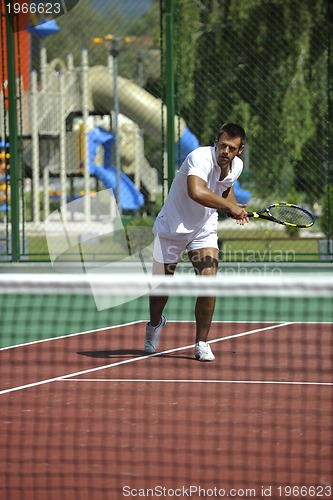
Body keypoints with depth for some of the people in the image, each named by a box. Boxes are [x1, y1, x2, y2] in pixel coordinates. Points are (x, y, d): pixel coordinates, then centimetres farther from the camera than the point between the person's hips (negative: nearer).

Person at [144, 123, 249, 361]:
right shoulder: (200, 158, -30)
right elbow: (197, 192, -48)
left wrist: (236, 209, 0)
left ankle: (202, 343, -1)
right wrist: (229, 206, -44)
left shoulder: (237, 166, -6)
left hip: (205, 230, 4)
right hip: (172, 227, -4)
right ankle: (155, 324, 44)